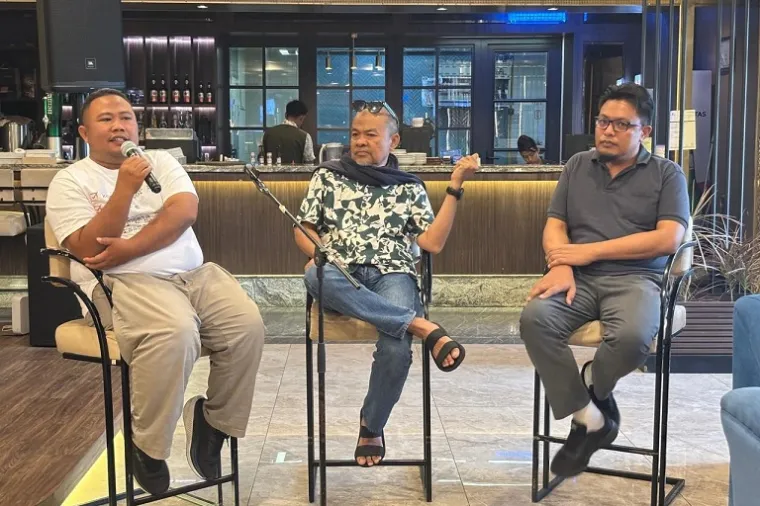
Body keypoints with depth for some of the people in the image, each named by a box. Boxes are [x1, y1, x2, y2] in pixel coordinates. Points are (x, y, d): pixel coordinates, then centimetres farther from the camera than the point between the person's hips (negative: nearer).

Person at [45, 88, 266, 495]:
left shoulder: (161, 160, 16)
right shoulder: (70, 181, 5)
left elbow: (184, 211, -3)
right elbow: (89, 251, -9)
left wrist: (128, 248, -15)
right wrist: (125, 190, -18)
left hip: (194, 274, 5)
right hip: (122, 282, -5)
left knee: (248, 324, -20)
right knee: (175, 332, -35)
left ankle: (214, 422, 3)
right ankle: (147, 446, -13)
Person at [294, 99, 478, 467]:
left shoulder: (409, 188, 17)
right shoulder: (327, 176, 19)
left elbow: (433, 243, 5)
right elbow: (303, 230, 15)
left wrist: (455, 187, 1)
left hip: (392, 275, 0)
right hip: (340, 276, 1)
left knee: (396, 348, -32)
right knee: (314, 276, -39)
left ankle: (372, 426, -4)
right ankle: (419, 325, -37)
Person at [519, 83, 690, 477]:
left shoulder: (666, 174, 9)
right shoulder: (577, 166, 18)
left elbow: (668, 239, -5)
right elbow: (555, 226, 12)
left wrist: (590, 251, -8)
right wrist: (561, 266, -12)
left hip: (634, 278, -2)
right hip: (579, 279, 3)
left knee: (633, 337, -36)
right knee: (534, 318, -30)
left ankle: (591, 386, 0)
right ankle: (587, 416, -15)